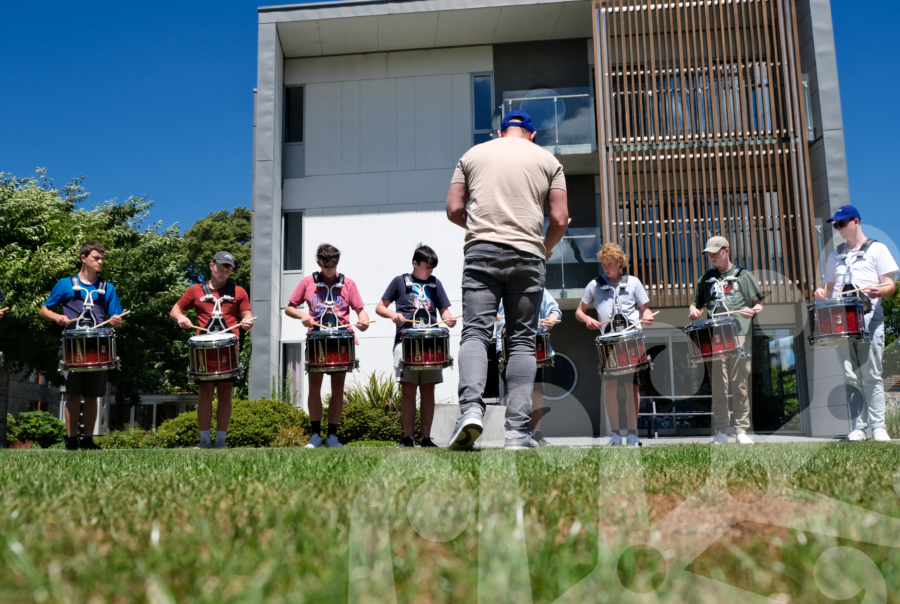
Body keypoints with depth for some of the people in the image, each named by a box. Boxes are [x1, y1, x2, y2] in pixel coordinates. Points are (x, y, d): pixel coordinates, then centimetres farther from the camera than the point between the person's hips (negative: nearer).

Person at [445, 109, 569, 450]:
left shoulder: (473, 155, 16)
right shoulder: (547, 160, 15)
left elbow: (454, 210, 10)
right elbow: (560, 218, 6)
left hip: (482, 252, 0)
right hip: (528, 257, 0)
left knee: (475, 333, -4)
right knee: (522, 341, 2)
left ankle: (471, 408, -26)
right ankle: (517, 430, -3)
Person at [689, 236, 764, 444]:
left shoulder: (743, 276, 10)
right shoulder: (707, 279, 17)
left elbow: (759, 305, 7)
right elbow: (696, 305, 24)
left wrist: (752, 311, -15)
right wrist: (694, 311, 1)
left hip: (740, 336, -2)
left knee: (741, 385, -1)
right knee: (718, 386, -1)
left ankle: (742, 430, 7)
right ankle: (721, 431, 3)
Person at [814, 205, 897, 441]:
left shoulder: (876, 249, 7)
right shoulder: (835, 256, 21)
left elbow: (890, 284, 0)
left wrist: (879, 291, -22)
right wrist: (822, 295, 1)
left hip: (869, 318, -4)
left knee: (871, 375, -7)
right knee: (851, 377, 1)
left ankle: (878, 428, -3)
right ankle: (858, 429, 3)